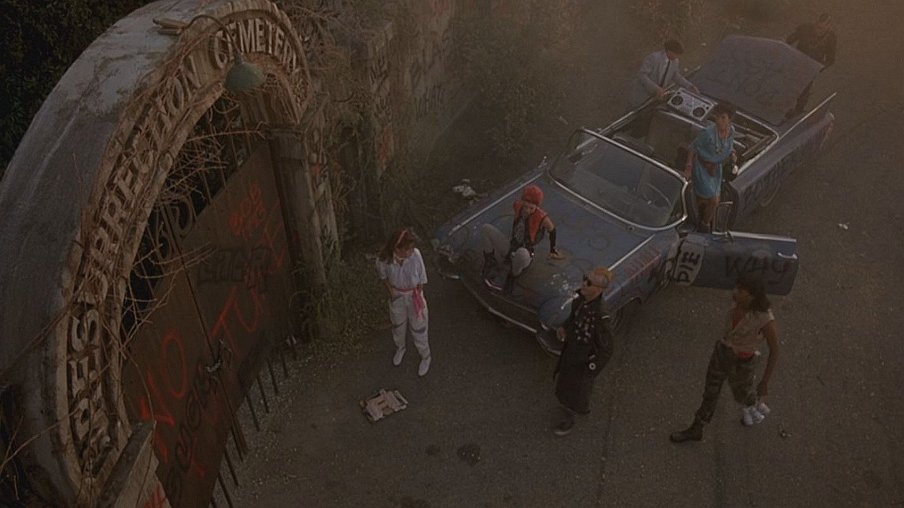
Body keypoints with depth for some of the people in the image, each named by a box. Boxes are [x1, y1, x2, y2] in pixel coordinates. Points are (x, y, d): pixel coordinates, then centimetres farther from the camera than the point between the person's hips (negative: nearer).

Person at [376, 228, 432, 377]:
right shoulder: (385, 258, -29)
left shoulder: (415, 255, -30)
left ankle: (425, 357, 45)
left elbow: (421, 278, -14)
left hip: (414, 296, -1)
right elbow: (382, 275, -4)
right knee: (398, 326, 28)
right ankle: (400, 349, 60)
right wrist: (390, 290, -5)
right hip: (397, 297, 1)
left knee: (418, 328, 17)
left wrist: (418, 297, -8)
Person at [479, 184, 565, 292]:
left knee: (521, 253, -44)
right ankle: (489, 265, -6)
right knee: (485, 228, -15)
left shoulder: (543, 219, -25)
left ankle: (512, 275, -9)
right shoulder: (517, 205, -11)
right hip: (509, 249, 5)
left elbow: (552, 230, -4)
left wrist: (552, 250, 12)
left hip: (525, 255, -5)